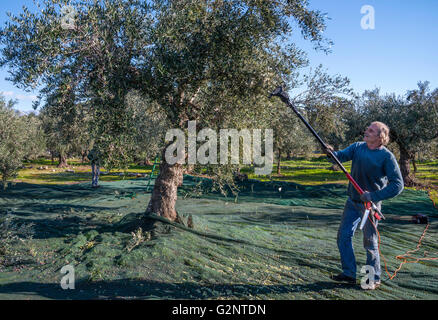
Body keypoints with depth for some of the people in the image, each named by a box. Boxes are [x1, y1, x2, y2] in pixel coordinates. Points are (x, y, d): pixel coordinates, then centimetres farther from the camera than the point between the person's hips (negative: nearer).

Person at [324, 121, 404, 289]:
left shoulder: (387, 157, -14)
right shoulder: (357, 147, 2)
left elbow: (398, 184, -17)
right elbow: (342, 155, -9)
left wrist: (374, 196, -23)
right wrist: (331, 152, -32)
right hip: (352, 201, 6)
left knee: (370, 242, 3)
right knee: (343, 236, 7)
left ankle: (374, 278, 22)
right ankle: (349, 273, 22)